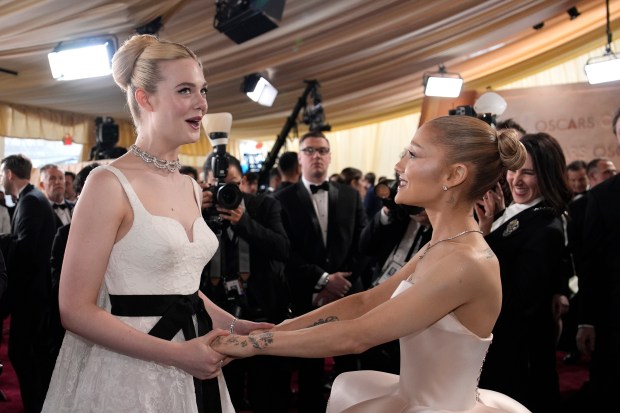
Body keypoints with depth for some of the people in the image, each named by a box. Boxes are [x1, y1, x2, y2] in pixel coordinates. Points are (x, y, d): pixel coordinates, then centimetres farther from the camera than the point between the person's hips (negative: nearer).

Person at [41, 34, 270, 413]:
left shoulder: (191, 187, 7)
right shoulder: (110, 183, -15)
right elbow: (76, 310, -16)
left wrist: (234, 325, 3)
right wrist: (176, 354, -19)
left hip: (190, 371, 7)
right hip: (128, 372, -7)